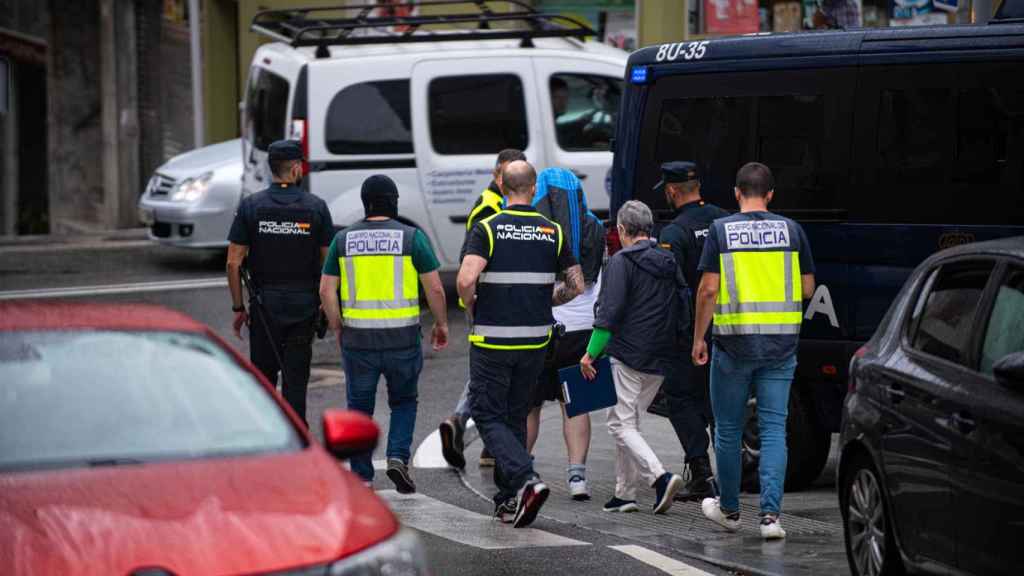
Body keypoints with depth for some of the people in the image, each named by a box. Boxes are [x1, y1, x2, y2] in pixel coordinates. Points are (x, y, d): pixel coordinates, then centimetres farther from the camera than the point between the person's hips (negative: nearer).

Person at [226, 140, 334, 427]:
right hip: (304, 305, 0)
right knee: (295, 379, 3)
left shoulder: (250, 206, -3)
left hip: (264, 306, 0)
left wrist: (238, 308, 3)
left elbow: (233, 263, -4)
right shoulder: (316, 207, -3)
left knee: (263, 378, 10)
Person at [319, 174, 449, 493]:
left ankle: (361, 478, 11)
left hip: (357, 338, 1)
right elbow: (435, 288, -4)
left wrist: (338, 330, 14)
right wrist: (441, 324, 10)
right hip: (403, 336, -1)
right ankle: (398, 457, -3)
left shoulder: (343, 239, 3)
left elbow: (326, 291, 2)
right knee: (403, 401, 17)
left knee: (360, 407, 12)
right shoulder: (412, 237, -3)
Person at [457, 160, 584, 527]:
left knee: (488, 415, 4)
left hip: (492, 340, -4)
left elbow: (465, 280, -21)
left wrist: (472, 308, -1)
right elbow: (576, 286, 5)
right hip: (535, 341, 4)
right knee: (516, 415, 16)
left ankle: (525, 480, -18)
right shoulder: (552, 232, 2)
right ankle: (508, 502, 18)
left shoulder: (488, 229, -9)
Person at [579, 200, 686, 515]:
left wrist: (591, 353, -10)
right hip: (661, 360, 7)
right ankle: (625, 492, 16)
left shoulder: (621, 262, -9)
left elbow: (609, 312, -15)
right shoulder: (668, 263, 13)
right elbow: (684, 314, 16)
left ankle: (661, 477, -23)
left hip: (628, 354, -7)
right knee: (628, 421, 17)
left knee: (621, 423, -4)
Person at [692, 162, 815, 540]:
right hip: (780, 344, 2)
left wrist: (698, 338, 1)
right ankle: (770, 514, -8)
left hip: (735, 342, -1)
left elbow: (708, 290, -8)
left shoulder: (721, 231, -4)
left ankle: (729, 510, 24)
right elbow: (807, 288, 5)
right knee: (774, 428, 3)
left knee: (728, 429, 13)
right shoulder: (790, 230, 2)